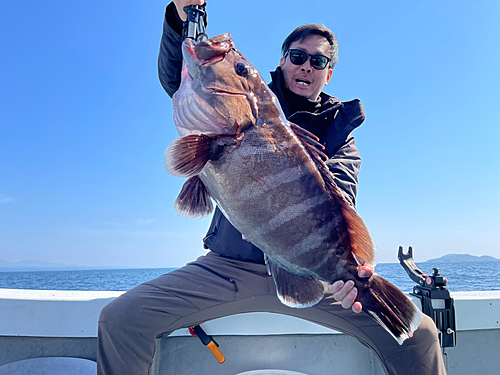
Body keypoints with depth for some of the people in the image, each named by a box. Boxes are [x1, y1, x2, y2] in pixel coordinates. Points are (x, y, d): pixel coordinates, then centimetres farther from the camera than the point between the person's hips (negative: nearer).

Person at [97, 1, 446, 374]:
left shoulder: (339, 131, 11)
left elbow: (340, 196, -8)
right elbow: (176, 78, 5)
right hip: (228, 266, 1)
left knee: (419, 334, -15)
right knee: (120, 318, -14)